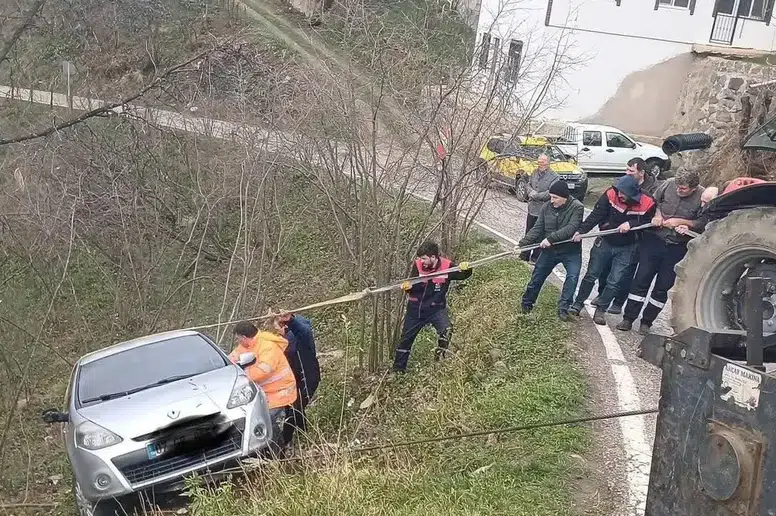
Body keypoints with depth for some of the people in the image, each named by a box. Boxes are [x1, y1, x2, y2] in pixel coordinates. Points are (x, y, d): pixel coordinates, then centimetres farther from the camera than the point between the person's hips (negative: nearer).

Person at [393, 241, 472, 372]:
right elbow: (413, 288, -14)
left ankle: (439, 358, -6)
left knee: (446, 330, -29)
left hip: (436, 308, -2)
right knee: (406, 338, 12)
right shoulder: (418, 265, -13)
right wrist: (408, 287, -38)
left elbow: (463, 275, -9)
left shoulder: (447, 266, -16)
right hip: (416, 308, 2)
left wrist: (465, 268, -32)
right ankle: (398, 369, 30)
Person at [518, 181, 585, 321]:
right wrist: (522, 244, -16)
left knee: (572, 276, -21)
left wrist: (551, 238, -33)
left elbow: (571, 228, -28)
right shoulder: (547, 207, -5)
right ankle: (527, 303, 30)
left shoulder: (577, 207, -18)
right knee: (537, 277, 10)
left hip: (570, 250, -4)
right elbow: (537, 228, -4)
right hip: (550, 250, 4)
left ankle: (563, 308, -10)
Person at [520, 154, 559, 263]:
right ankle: (525, 255, 28)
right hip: (532, 209, 6)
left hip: (543, 212, -6)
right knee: (528, 233, 16)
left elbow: (550, 193, -21)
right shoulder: (535, 173, 7)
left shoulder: (554, 177, -14)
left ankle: (536, 256, 17)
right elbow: (529, 185, 14)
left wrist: (535, 195, -14)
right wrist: (532, 192, -8)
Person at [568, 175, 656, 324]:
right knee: (591, 275, 10)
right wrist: (582, 231, -31)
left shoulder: (647, 204, -20)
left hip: (626, 248, 0)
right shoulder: (610, 194, -20)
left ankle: (601, 309, 16)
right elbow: (596, 215, -21)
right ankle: (577, 304, 25)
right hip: (605, 242, 1)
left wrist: (631, 224, -25)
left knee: (614, 282, 1)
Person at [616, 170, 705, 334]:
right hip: (654, 239, 2)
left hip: (677, 247, -1)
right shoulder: (669, 184, -7)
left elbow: (703, 224, -10)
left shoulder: (702, 197, -14)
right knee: (641, 279, 1)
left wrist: (680, 221, -17)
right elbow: (654, 200, 11)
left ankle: (646, 322, 18)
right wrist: (657, 214, -6)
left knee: (663, 287, 5)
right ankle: (628, 319, 8)